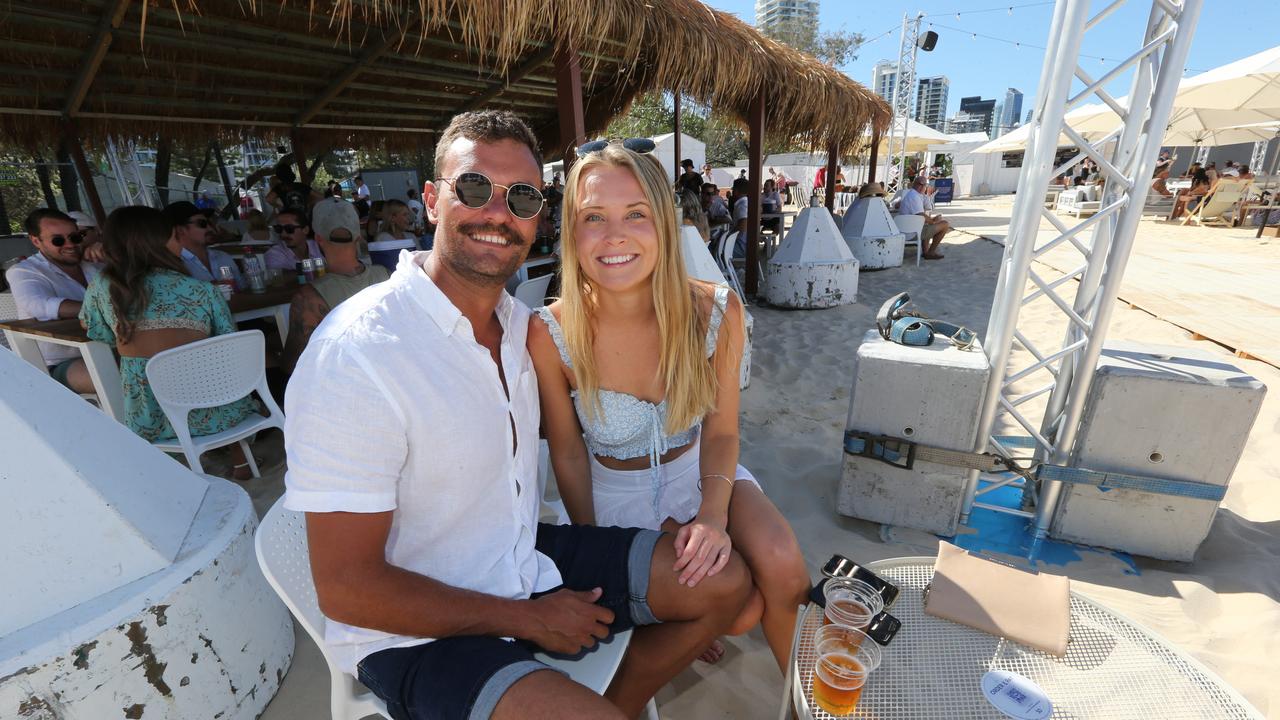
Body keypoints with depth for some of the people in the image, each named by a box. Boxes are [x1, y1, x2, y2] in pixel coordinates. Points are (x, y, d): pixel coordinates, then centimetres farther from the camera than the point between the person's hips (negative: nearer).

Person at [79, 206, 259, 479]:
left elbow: (89, 326, 22)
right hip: (208, 412, -2)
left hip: (146, 420, 3)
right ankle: (239, 459, 31)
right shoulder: (201, 290, -5)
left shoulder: (102, 287, 1)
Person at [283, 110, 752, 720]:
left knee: (727, 583, 3)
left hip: (528, 557, 7)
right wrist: (527, 619, -14)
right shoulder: (354, 355, -24)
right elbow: (345, 589, -19)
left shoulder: (521, 322, 1)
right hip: (418, 633, -6)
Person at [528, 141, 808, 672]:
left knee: (781, 566, -20)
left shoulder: (716, 311, -19)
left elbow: (720, 430, -8)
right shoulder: (550, 335, -24)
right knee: (740, 608, -16)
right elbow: (568, 454, -11)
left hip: (697, 468, 2)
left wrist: (714, 513, -24)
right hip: (617, 488, -2)